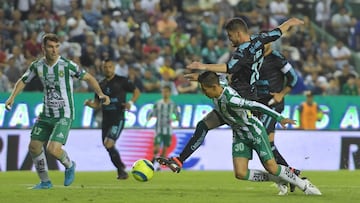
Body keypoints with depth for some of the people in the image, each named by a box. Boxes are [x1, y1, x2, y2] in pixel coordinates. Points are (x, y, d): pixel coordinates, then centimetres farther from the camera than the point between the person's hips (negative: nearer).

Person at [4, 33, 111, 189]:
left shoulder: (67, 65, -16)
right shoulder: (37, 66, -2)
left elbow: (88, 77, -6)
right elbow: (23, 81, 15)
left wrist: (100, 94, -20)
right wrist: (12, 97, 1)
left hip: (64, 115, -6)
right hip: (46, 115, 6)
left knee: (53, 149, -20)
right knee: (34, 147, 6)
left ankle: (69, 165, 14)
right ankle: (45, 182, 25)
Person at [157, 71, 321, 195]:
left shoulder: (230, 100, -32)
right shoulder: (216, 93, -8)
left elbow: (257, 106, -34)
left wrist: (279, 118, -36)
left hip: (254, 131, -8)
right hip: (239, 135, 8)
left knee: (272, 168, -9)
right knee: (240, 173, -8)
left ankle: (304, 185, 15)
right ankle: (277, 180, 12)